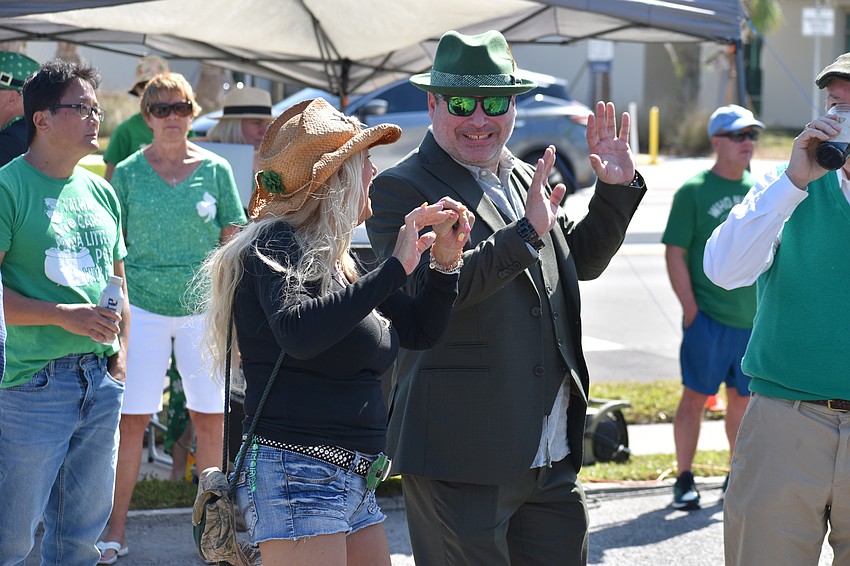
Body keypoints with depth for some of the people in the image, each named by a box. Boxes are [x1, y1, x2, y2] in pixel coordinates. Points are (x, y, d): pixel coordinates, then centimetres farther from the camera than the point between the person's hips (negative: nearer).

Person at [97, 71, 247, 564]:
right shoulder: (128, 172, 2)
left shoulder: (215, 169, 3)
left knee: (210, 418, 5)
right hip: (143, 305, -1)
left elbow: (233, 241, 7)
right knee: (131, 418, -1)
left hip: (203, 306, 1)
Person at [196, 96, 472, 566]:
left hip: (354, 486, 9)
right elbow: (298, 332, -28)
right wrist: (394, 268, -23)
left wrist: (445, 262, 7)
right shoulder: (276, 244, -8)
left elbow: (418, 331, 23)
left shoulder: (335, 261, 17)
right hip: (297, 476, -9)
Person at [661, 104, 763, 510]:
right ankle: (684, 480, 9)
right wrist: (691, 310, -12)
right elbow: (674, 253, -7)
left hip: (754, 319, 5)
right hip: (708, 319, -5)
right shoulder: (694, 191, -5)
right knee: (695, 396, -1)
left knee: (742, 398, 12)